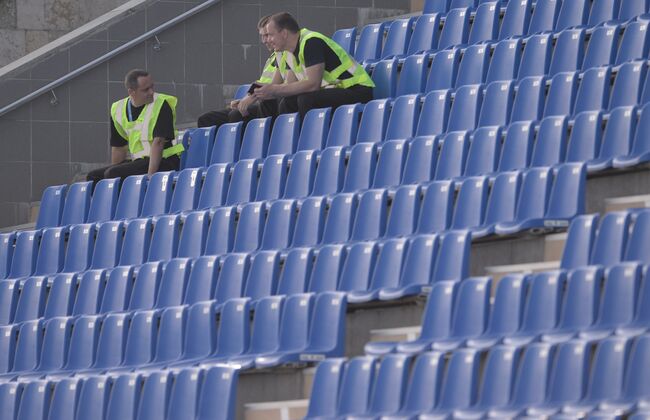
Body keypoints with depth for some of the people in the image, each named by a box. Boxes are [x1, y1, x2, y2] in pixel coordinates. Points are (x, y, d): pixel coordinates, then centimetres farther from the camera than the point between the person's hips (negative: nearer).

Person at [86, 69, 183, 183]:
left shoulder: (161, 104, -11)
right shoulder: (118, 110, 7)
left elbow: (158, 142, -20)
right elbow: (119, 148, 14)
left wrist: (150, 175, -29)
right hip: (138, 161, 7)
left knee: (112, 174, -24)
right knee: (93, 176, -1)